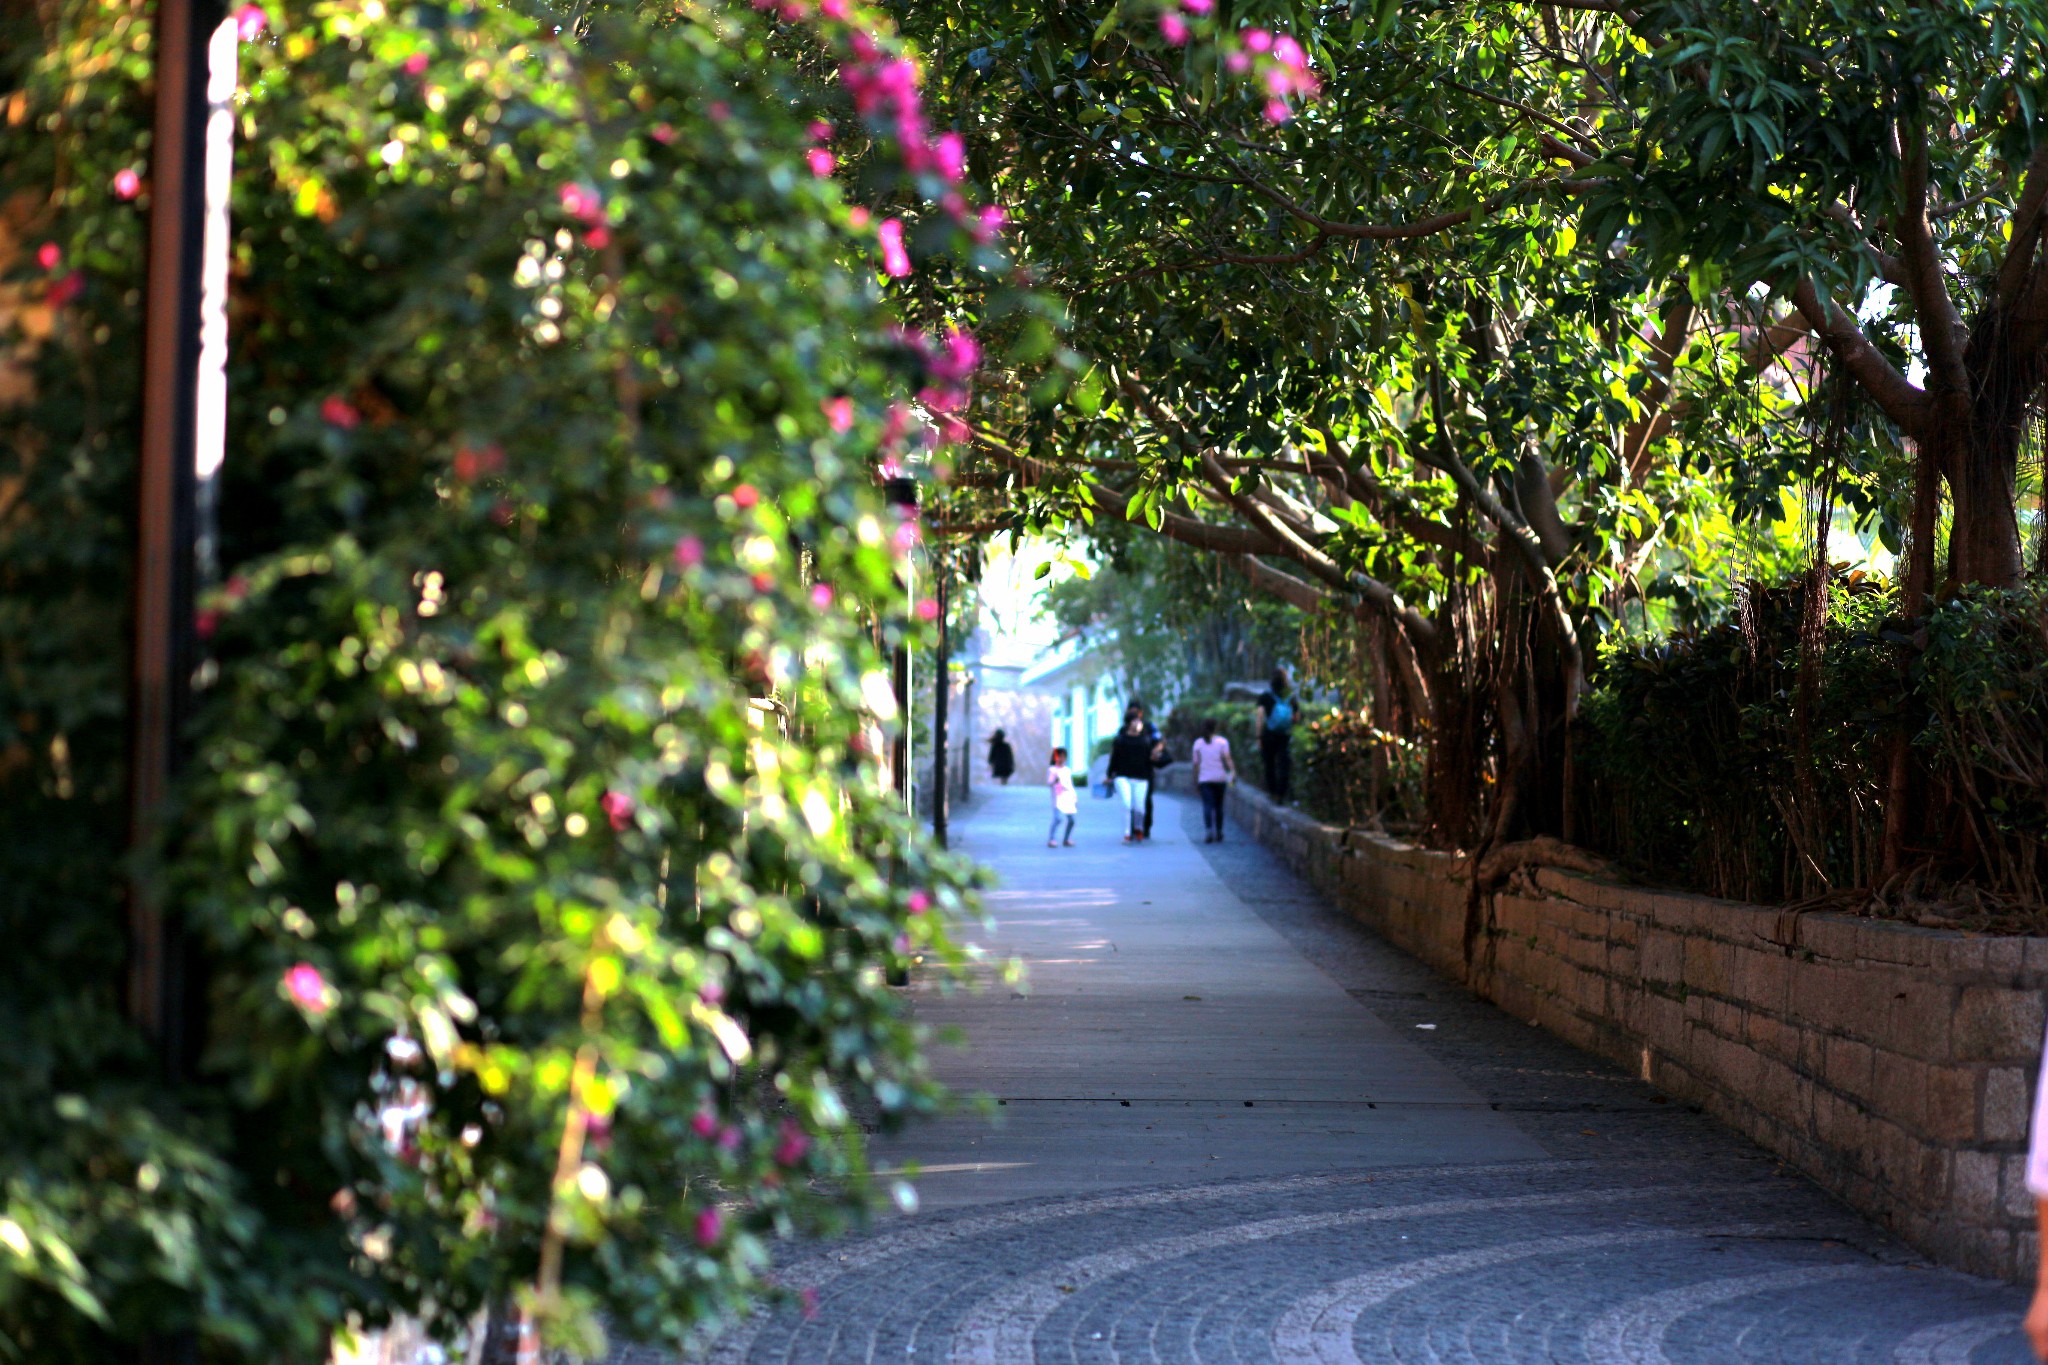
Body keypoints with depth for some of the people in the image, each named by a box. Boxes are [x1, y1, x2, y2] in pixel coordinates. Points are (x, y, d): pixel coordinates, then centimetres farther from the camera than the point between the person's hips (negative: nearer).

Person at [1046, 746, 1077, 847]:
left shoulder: (1068, 770, 18)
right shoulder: (1052, 770, 2)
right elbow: (1048, 783, -10)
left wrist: (1075, 798, 20)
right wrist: (1055, 780, -31)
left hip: (1069, 798, 6)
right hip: (1058, 798, -6)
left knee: (1071, 819, 1)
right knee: (1058, 818, -19)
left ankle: (1067, 839, 14)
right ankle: (1051, 839, -16)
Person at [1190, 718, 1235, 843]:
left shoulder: (1198, 743, 6)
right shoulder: (1222, 742, 3)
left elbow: (1196, 764, 5)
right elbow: (1227, 759, -11)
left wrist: (1195, 781, 10)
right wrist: (1233, 771, -16)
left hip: (1204, 780, 0)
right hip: (1220, 778, 0)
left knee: (1207, 805, -7)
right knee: (1218, 806, 11)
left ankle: (1208, 830, -27)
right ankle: (1219, 833, 17)